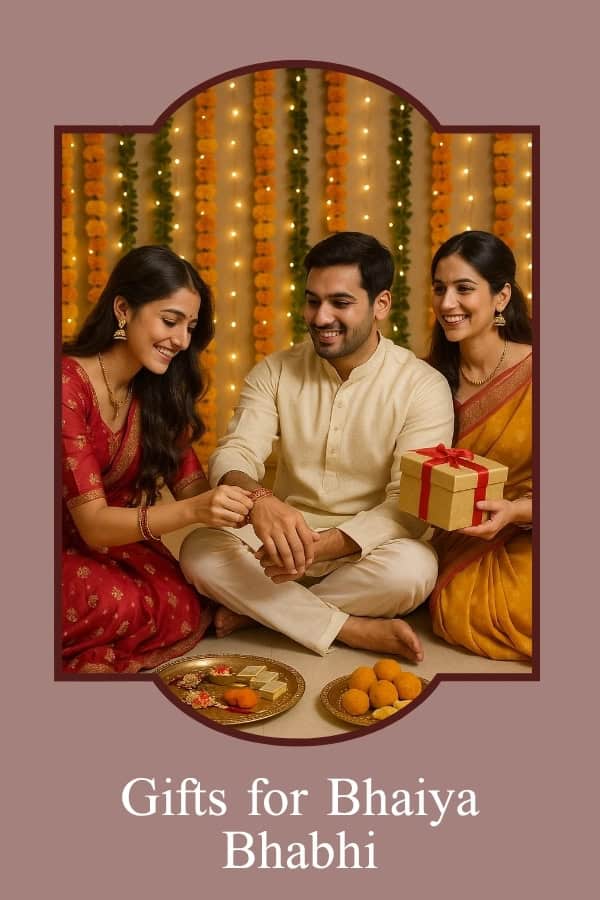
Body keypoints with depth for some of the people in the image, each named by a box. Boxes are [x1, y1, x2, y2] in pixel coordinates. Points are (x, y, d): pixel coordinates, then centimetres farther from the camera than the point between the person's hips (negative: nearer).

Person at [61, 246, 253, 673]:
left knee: (186, 612, -22)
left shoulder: (157, 391, -2)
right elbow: (93, 524, -26)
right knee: (121, 605, -34)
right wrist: (192, 511, -42)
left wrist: (250, 504, -27)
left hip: (117, 544, 5)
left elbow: (193, 486, -6)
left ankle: (86, 659, -3)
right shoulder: (68, 384, -22)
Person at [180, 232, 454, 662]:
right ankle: (356, 630, -19)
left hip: (366, 548, -2)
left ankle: (258, 609, -14)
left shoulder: (423, 386, -11)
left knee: (413, 568, -34)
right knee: (198, 551, -23)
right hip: (286, 540, 2)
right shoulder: (275, 372, -1)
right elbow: (235, 453, -13)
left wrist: (322, 545, -32)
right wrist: (257, 498, -39)